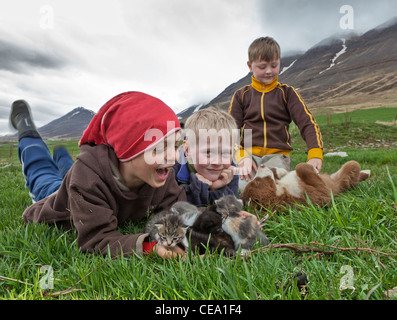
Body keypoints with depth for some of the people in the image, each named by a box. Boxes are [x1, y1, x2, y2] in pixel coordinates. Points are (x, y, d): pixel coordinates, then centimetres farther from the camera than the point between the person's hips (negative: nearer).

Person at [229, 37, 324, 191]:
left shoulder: (287, 92, 11)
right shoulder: (241, 95, 12)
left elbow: (308, 123, 3)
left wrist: (315, 154, -17)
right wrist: (241, 156, -16)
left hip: (277, 154, 0)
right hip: (249, 153, 1)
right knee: (244, 187, -28)